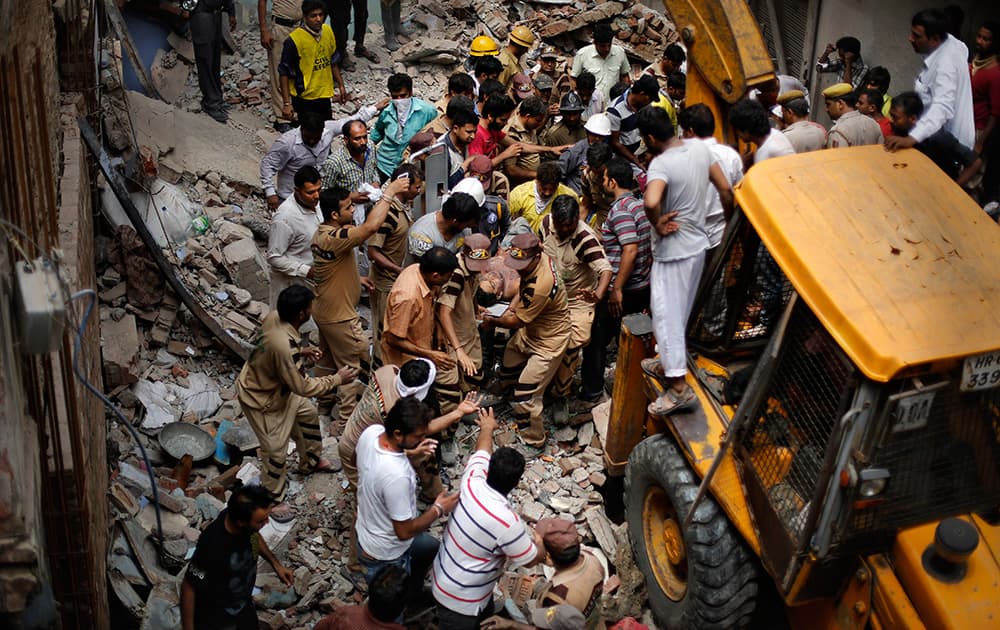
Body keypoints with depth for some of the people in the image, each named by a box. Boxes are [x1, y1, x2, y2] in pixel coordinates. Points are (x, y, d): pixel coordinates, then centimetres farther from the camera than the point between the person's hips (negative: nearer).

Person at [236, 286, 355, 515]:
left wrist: (302, 351, -4)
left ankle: (311, 460, 52)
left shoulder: (275, 317, -17)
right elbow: (303, 388, -29)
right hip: (261, 398, -9)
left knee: (308, 414, 26)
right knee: (275, 450, 8)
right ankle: (272, 499, 32)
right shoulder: (283, 347, -43)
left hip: (277, 385, 9)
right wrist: (337, 379, -19)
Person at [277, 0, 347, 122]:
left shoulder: (328, 31, -2)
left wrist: (340, 85, 14)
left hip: (324, 95, 6)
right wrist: (286, 103, -19)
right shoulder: (294, 40, -20)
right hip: (304, 98, -6)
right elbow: (284, 73, -16)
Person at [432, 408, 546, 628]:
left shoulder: (471, 483, -17)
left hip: (443, 575, 7)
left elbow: (482, 452, 6)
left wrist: (487, 428, 26)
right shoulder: (507, 522, -35)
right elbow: (530, 559, -18)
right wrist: (541, 545, 4)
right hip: (460, 598, -7)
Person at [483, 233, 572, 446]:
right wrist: (511, 310, -6)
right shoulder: (537, 260, -13)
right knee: (508, 370, 27)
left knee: (526, 396, -5)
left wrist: (492, 321, -5)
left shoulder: (541, 285, -39)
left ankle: (534, 442, 16)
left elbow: (516, 321, -22)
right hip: (528, 332, 10)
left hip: (548, 342, -10)